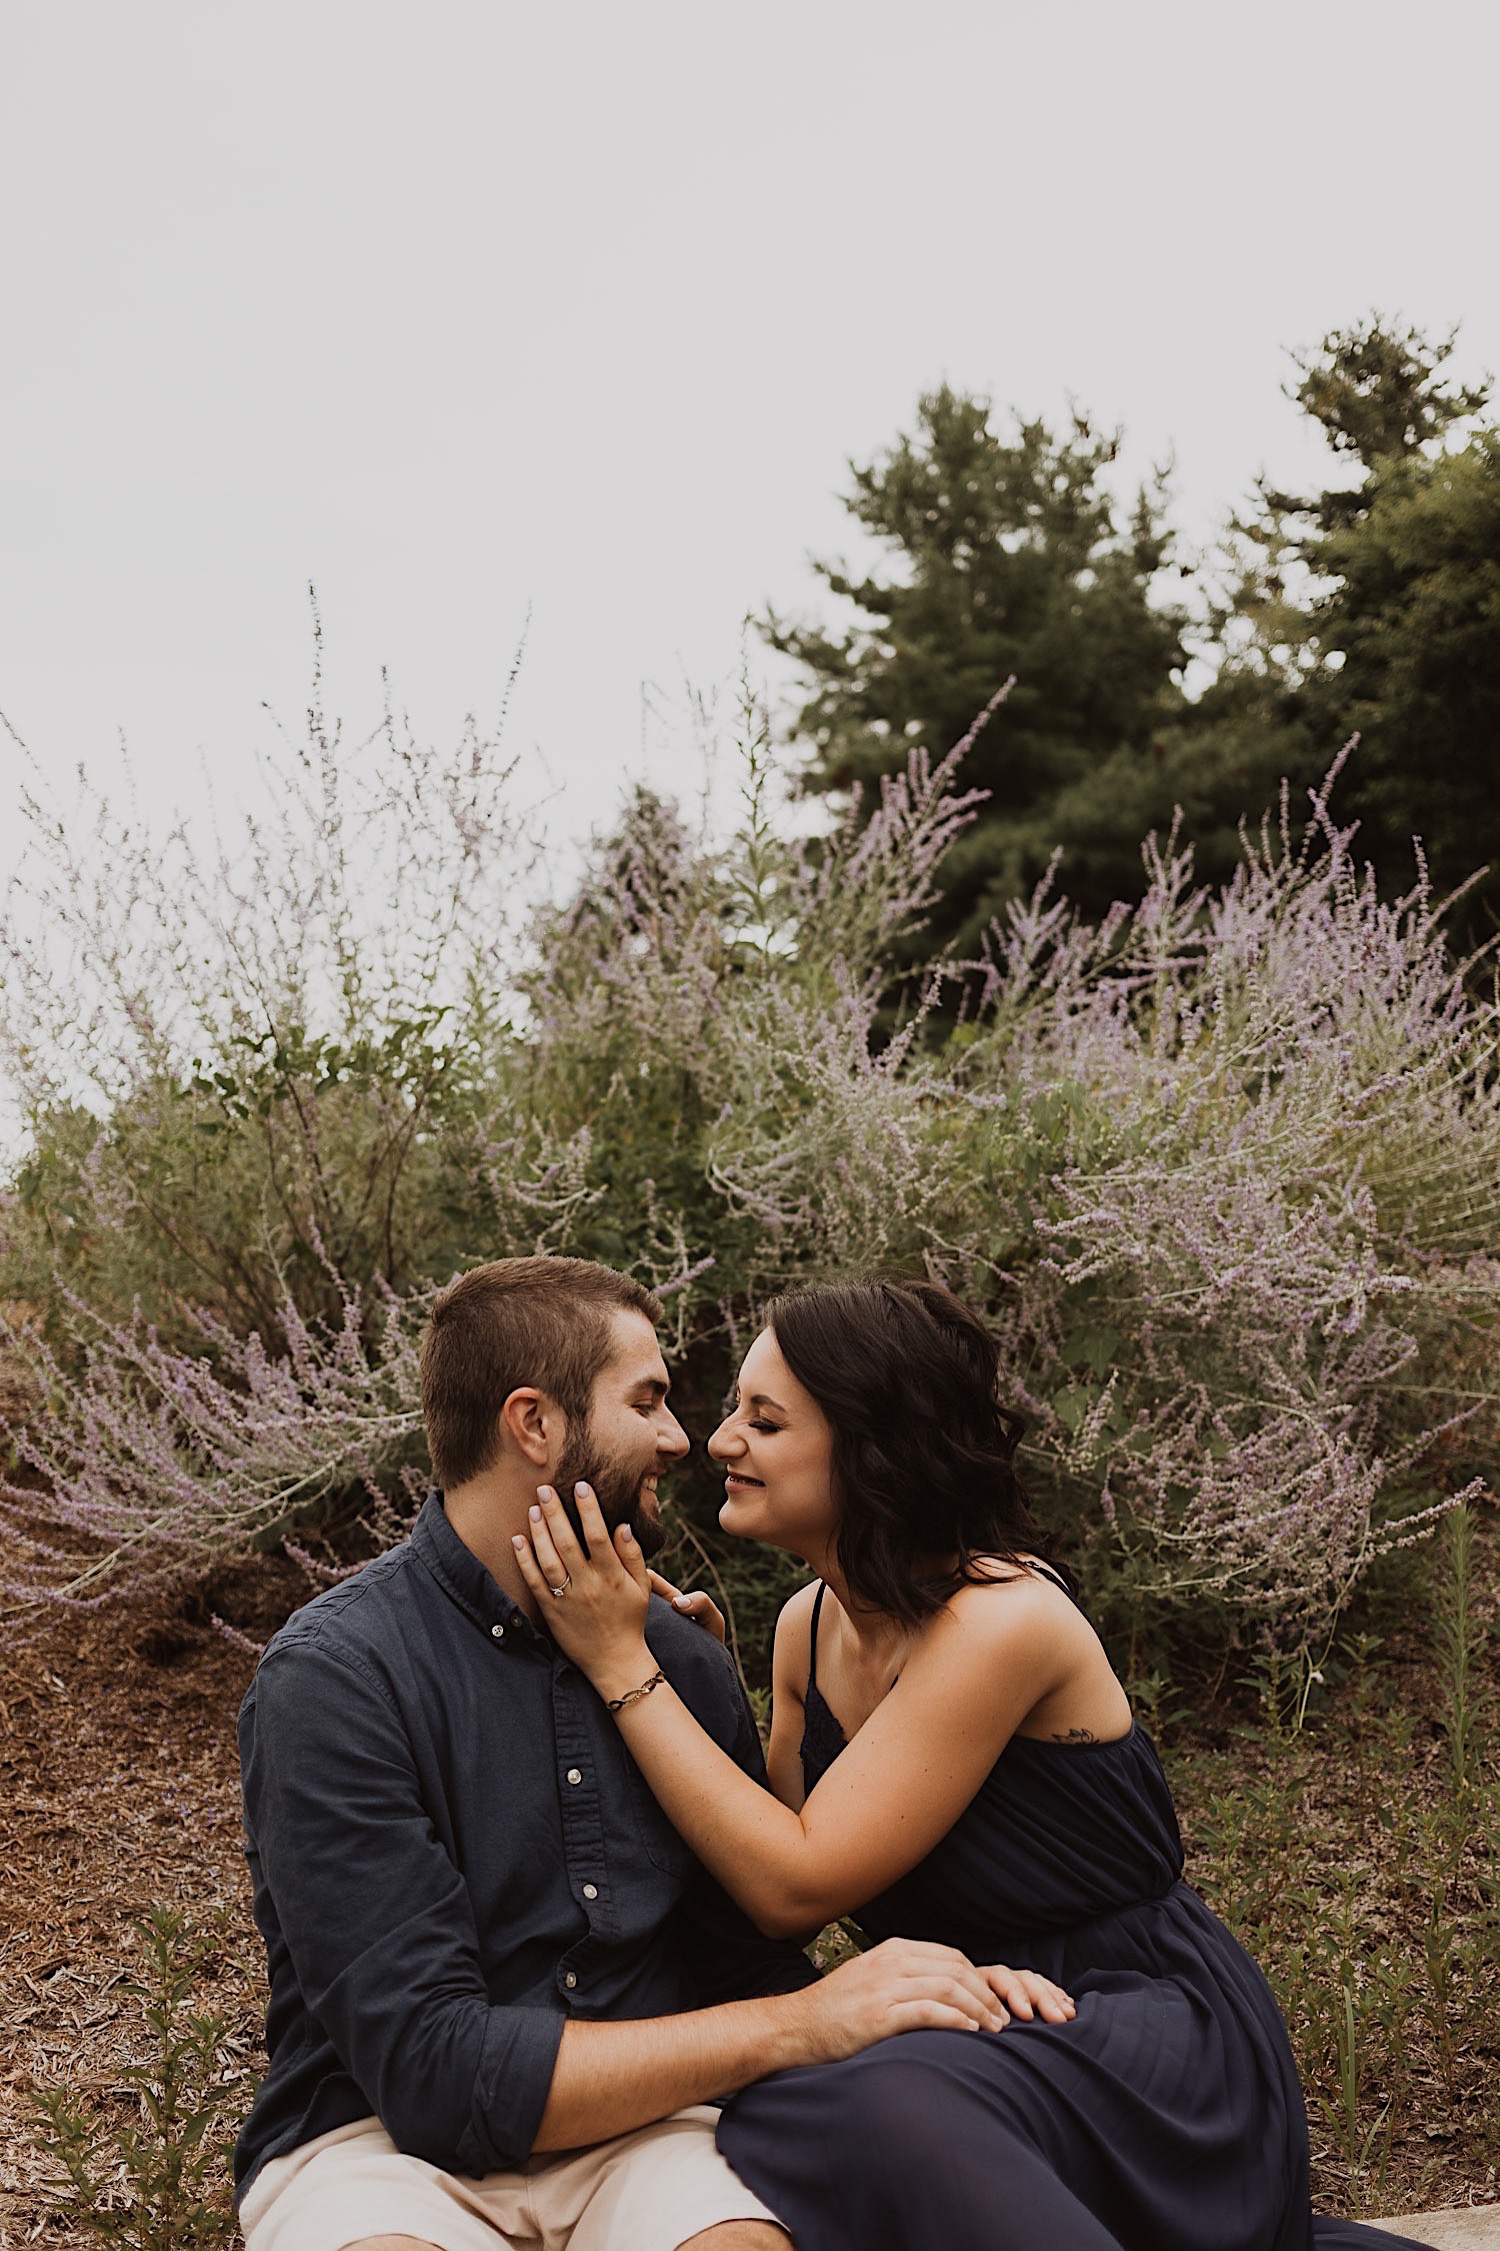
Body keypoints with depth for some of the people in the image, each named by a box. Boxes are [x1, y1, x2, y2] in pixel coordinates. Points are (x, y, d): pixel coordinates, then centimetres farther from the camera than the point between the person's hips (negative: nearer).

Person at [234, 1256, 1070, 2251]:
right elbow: (432, 2066, -19)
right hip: (381, 2139, -3)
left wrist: (941, 1996, -8)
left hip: (639, 2130, 4)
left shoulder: (684, 1661, 6)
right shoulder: (334, 1675, -13)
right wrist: (799, 2023, -18)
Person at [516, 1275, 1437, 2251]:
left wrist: (624, 1666, -17)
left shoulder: (1002, 1622, -21)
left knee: (858, 2108, -33)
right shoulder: (811, 1626, 4)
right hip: (987, 2028, 9)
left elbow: (797, 1884, -20)